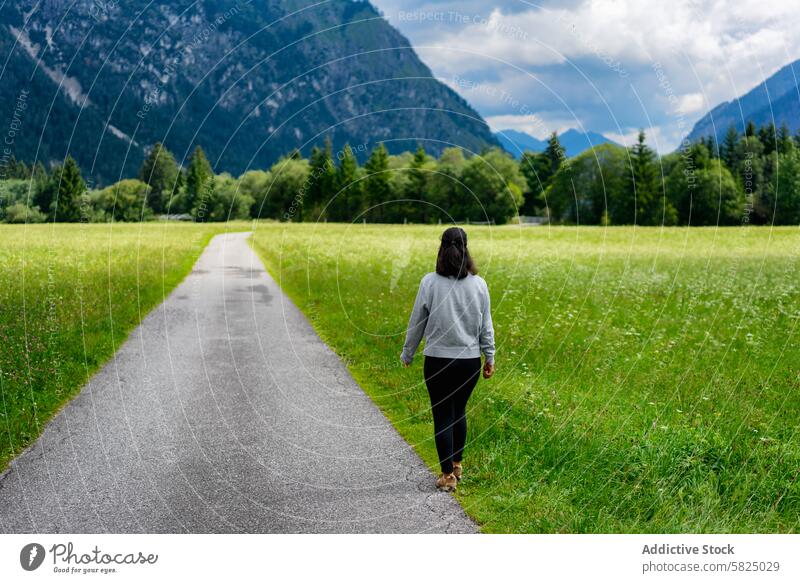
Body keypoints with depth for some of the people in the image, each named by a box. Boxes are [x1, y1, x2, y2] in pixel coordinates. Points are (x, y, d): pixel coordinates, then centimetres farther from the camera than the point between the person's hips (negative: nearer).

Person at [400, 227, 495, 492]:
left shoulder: (430, 282, -10)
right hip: (470, 359, 3)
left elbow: (416, 322, -2)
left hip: (438, 360, -3)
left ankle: (448, 475, 11)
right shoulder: (479, 284, -3)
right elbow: (486, 326, 4)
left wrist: (407, 354, 11)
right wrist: (490, 357, 16)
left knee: (443, 416, 7)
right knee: (459, 412, 20)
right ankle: (457, 464, 33)